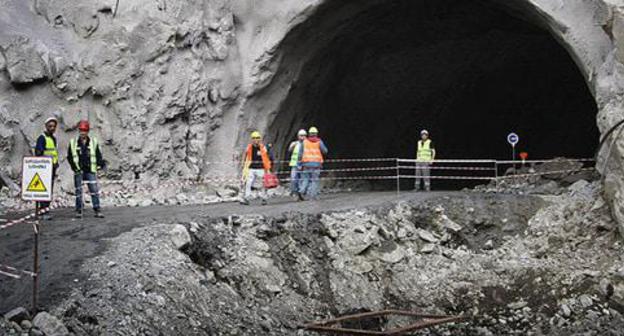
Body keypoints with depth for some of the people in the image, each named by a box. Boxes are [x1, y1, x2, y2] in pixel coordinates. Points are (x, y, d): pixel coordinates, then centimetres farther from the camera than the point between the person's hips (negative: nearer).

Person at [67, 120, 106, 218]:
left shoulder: (93, 142, 7)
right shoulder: (73, 143, 7)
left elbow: (98, 155, 9)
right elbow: (69, 156, 9)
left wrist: (101, 163, -9)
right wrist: (73, 165, -6)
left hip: (90, 170, 0)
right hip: (78, 171, 0)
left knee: (94, 190, -6)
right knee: (78, 191, 5)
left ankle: (97, 210, -2)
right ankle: (79, 211, 13)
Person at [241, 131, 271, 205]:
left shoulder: (263, 148, -3)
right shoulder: (249, 148, 5)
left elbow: (267, 158, 1)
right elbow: (246, 159, 14)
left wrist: (268, 169, -1)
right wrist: (245, 168, 12)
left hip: (260, 169, -2)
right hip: (251, 169, 2)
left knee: (263, 185, 3)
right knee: (248, 184, -7)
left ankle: (264, 199, 14)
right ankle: (246, 199, -7)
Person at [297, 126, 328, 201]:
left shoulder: (304, 142, 4)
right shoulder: (319, 142, 0)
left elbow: (300, 153, 2)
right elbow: (325, 151, 3)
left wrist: (299, 164, 5)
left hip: (306, 163, 1)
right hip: (316, 163, -1)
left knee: (305, 179, 9)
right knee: (315, 180, 5)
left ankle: (301, 191, -15)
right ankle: (312, 195, -5)